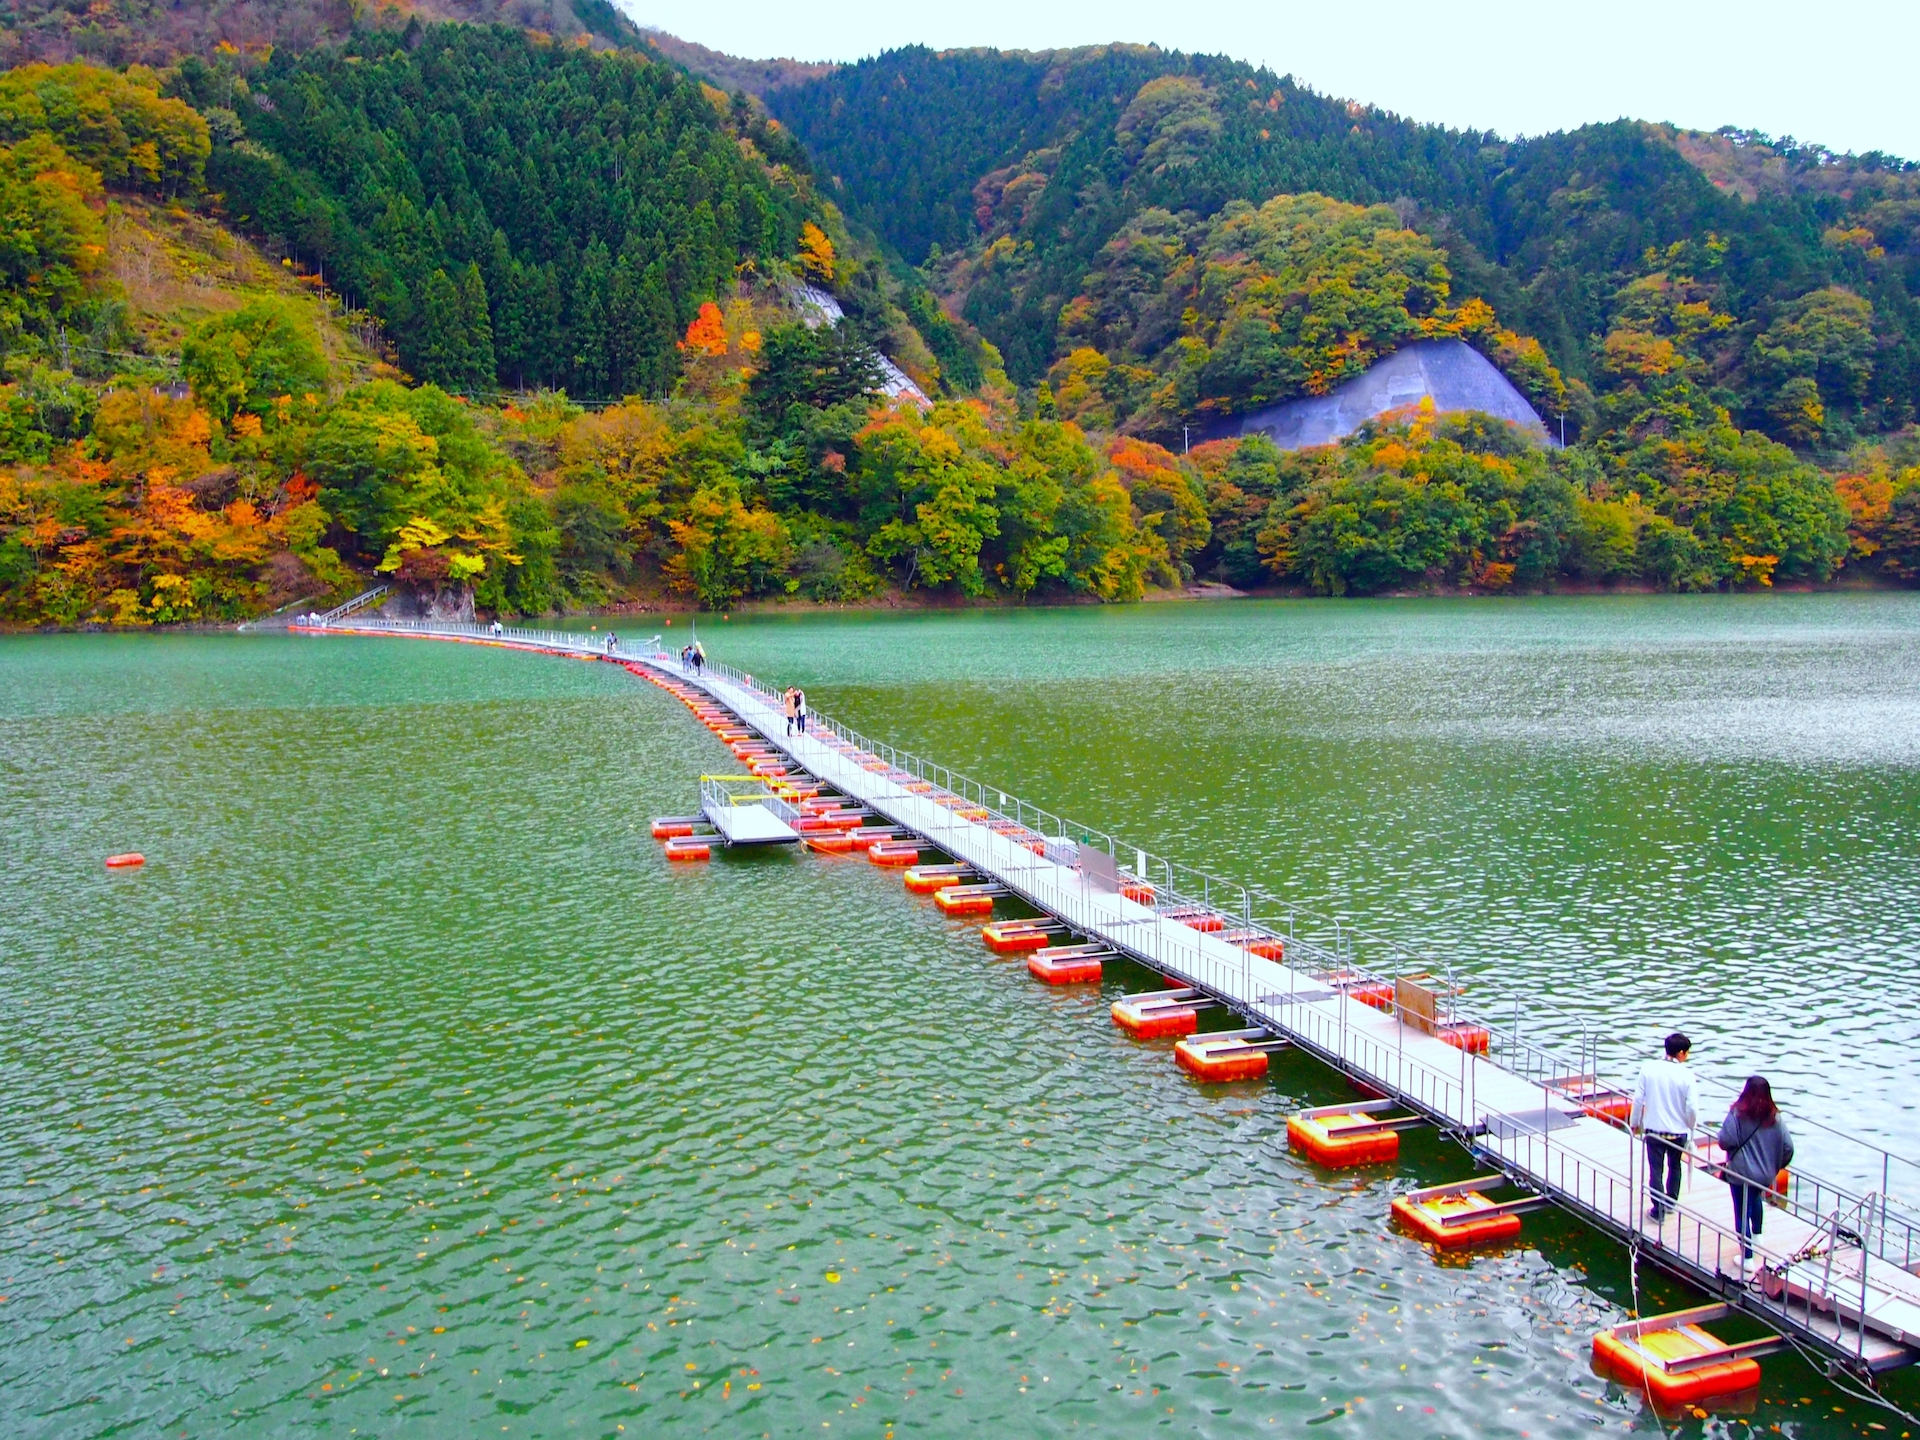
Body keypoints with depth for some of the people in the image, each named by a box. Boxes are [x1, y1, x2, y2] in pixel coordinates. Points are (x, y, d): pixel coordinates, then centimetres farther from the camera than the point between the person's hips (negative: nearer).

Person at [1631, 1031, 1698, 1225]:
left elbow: (1638, 1099, -6)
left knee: (1656, 1170, 10)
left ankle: (1658, 1210, 12)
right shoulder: (1686, 1074, -15)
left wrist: (1635, 1122, 8)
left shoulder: (1649, 1068, -10)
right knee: (1674, 1167, 23)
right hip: (1678, 1131, 0)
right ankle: (1671, 1202, 36)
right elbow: (1692, 1107, -13)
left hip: (1653, 1129, 0)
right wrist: (1691, 1125, 8)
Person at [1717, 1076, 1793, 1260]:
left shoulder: (1737, 1114, -16)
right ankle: (1757, 1234, 44)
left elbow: (1725, 1141, -22)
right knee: (1756, 1199, 33)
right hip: (1765, 1174, 5)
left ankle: (1747, 1255, 9)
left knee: (1742, 1212, 5)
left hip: (1740, 1173, -5)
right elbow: (1788, 1148, -4)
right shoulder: (1775, 1118, -5)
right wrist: (1777, 1166, 13)